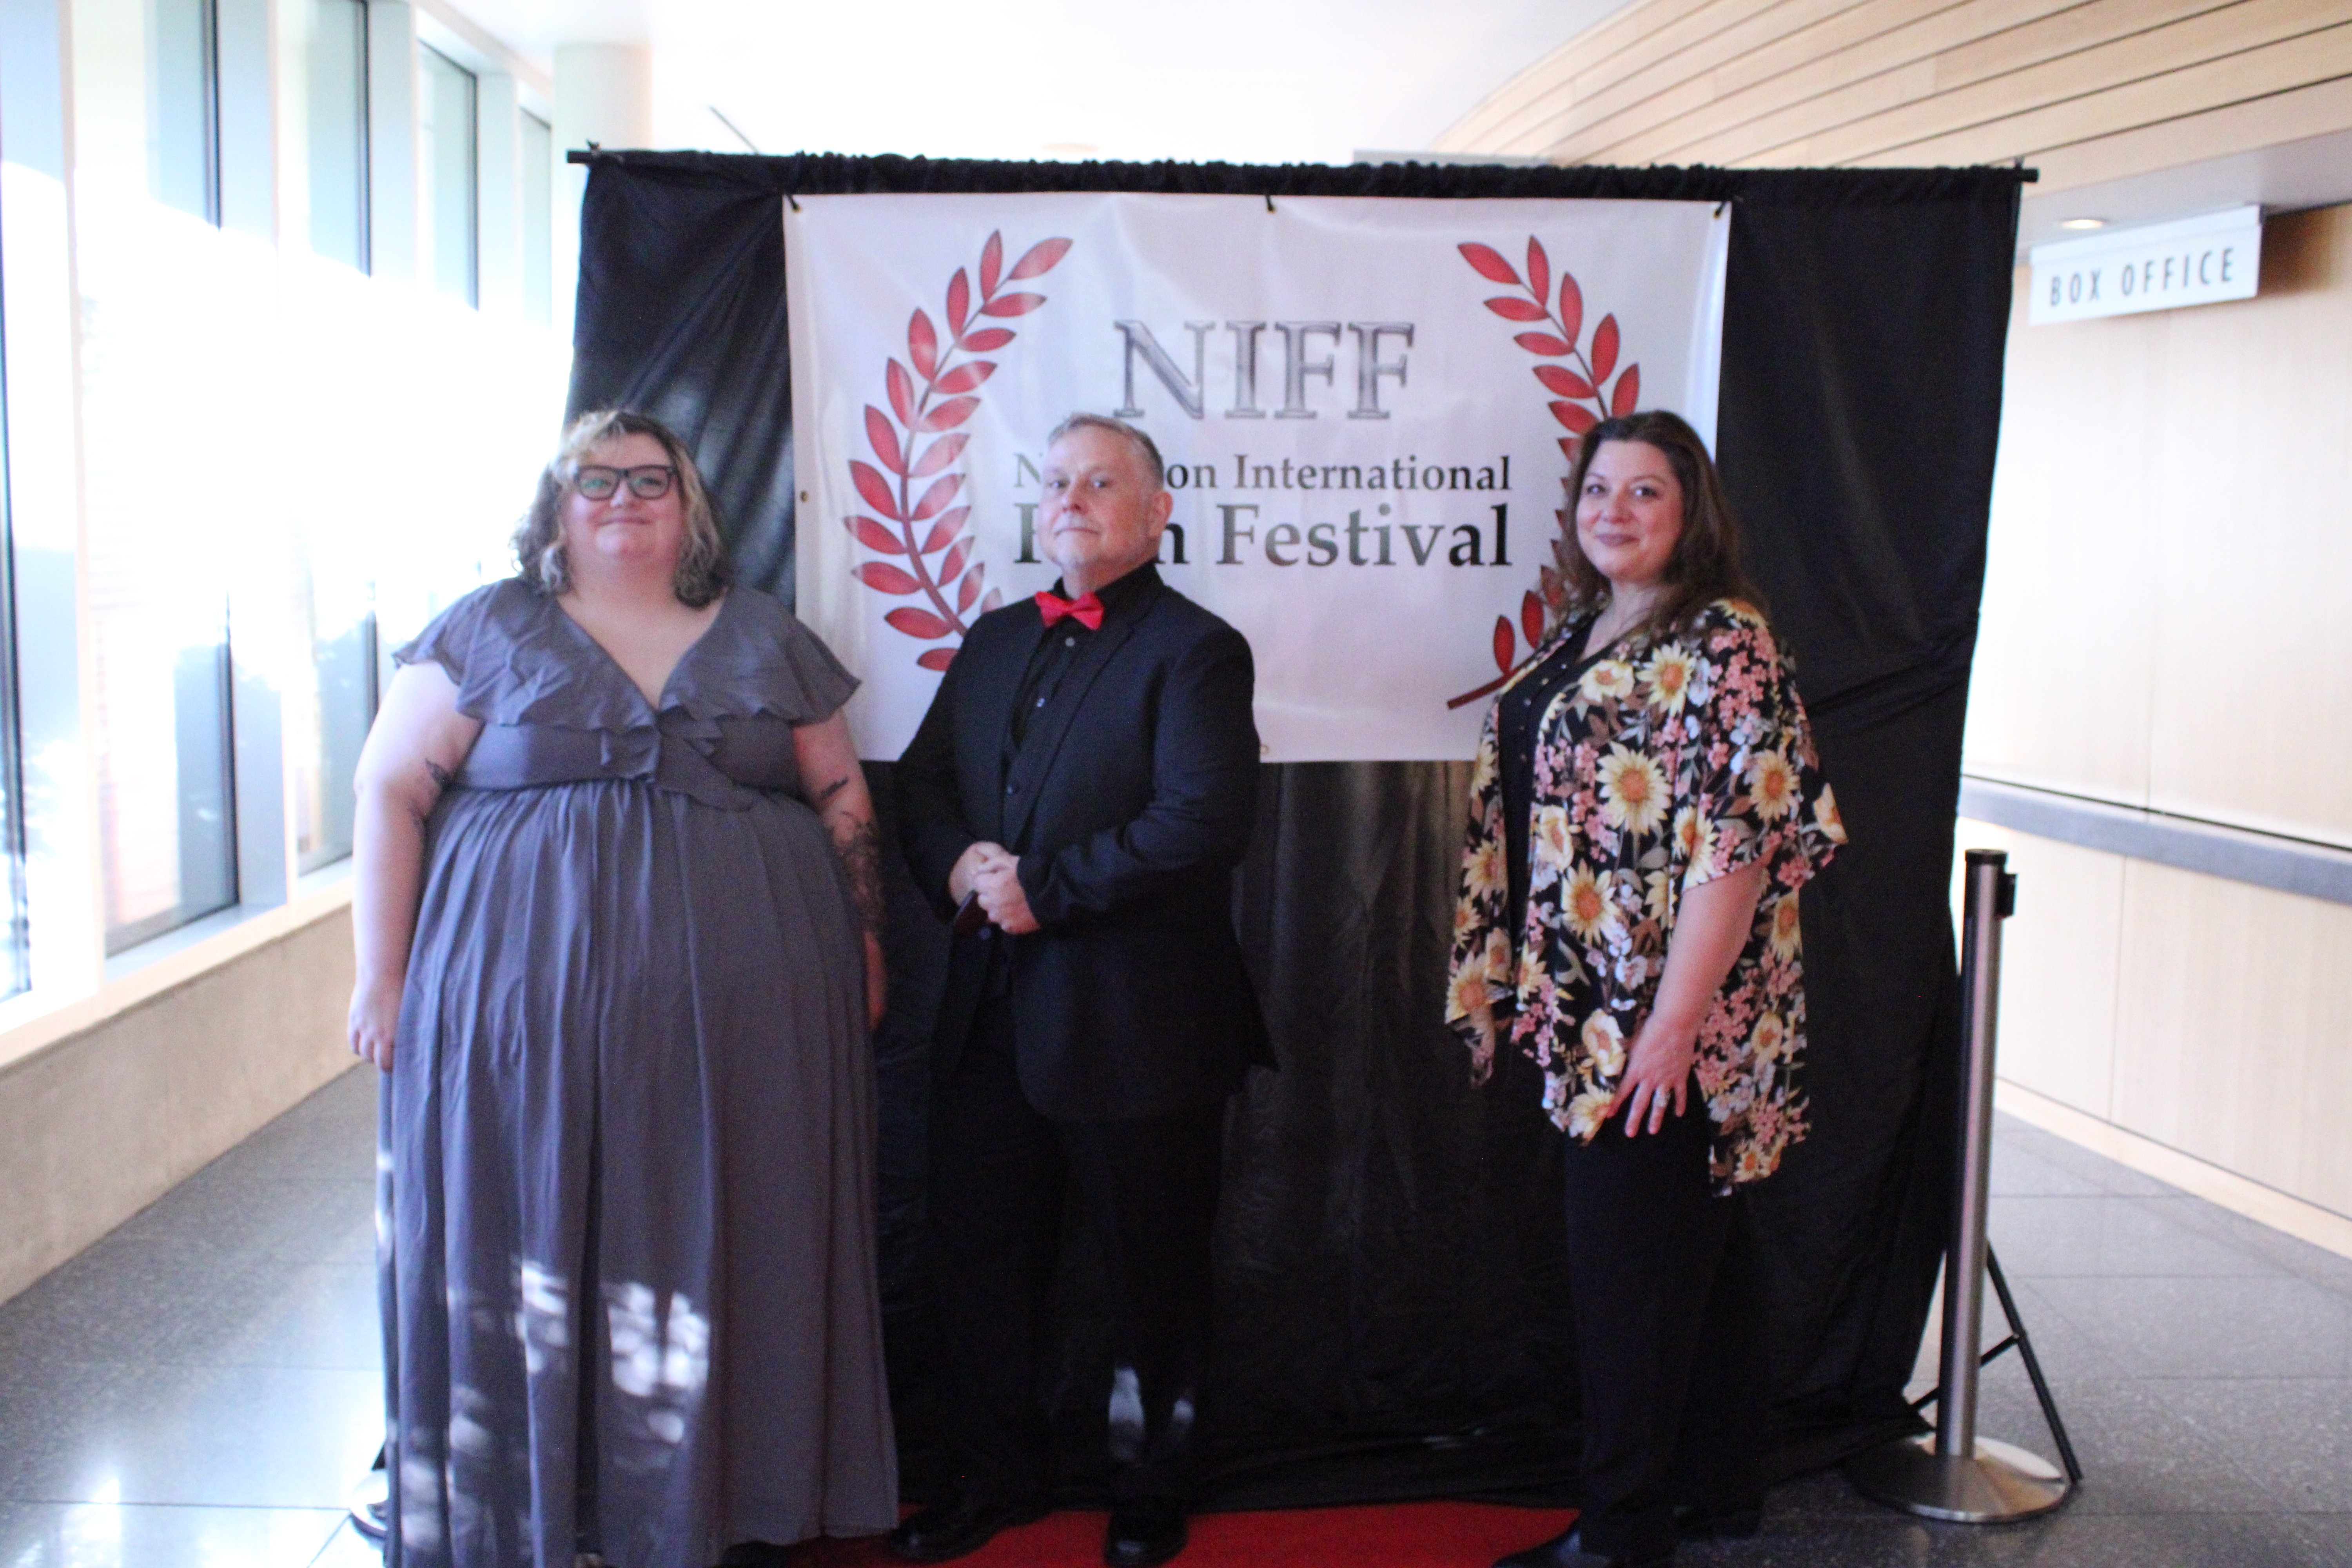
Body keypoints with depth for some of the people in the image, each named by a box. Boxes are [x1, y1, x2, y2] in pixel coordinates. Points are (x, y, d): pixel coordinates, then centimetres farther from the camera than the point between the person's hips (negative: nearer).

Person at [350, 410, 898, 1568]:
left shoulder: (765, 639, 12)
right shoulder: (489, 632, 6)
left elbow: (841, 796, 14)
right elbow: (391, 791, 2)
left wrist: (867, 942, 7)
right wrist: (384, 974, -3)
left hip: (744, 1017, 2)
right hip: (533, 1006, -1)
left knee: (732, 1249, 6)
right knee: (541, 1248, 4)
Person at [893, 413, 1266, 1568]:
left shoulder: (1195, 650, -8)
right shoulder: (995, 640, 14)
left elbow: (1203, 819, -20)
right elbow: (921, 781, 15)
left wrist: (1043, 889, -18)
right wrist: (958, 864, -7)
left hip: (1133, 1024, -6)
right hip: (994, 1008, 7)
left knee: (1152, 1268, 9)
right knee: (976, 1253, 15)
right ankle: (999, 1474, 35)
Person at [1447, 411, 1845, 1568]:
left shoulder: (1723, 649, -14)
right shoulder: (1580, 636, 12)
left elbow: (1737, 846, -20)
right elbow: (1534, 812, 17)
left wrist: (1673, 1024, -22)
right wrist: (1511, 990, 15)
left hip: (1664, 1028, -8)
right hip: (1588, 1015, 8)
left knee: (1633, 1265, 2)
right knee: (1695, 1252, 18)